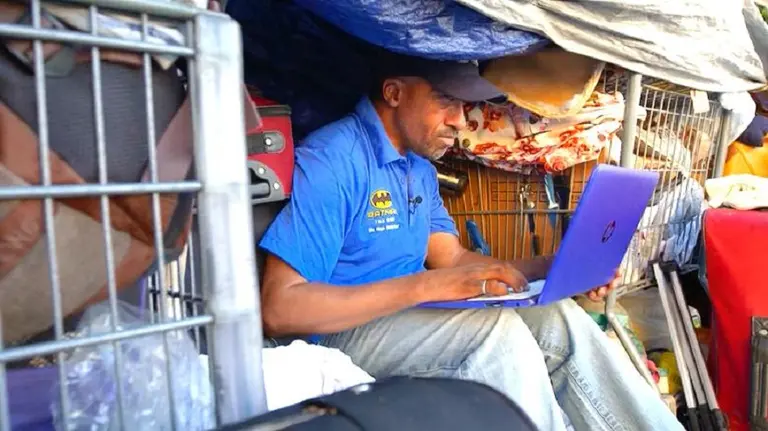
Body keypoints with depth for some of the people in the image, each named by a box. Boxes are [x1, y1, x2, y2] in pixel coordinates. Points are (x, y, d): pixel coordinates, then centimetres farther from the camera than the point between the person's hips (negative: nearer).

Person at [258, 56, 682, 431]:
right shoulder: (331, 159, -19)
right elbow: (279, 308, -26)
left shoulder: (421, 168, 10)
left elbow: (453, 258, 9)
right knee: (499, 329, -29)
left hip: (413, 315, 8)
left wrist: (554, 267, -6)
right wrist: (426, 285, -32)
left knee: (559, 317, -9)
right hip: (341, 333, -7)